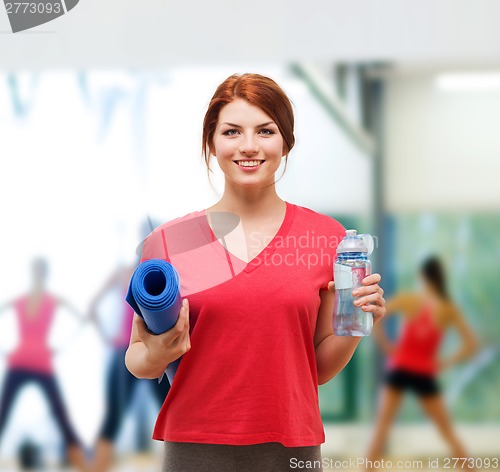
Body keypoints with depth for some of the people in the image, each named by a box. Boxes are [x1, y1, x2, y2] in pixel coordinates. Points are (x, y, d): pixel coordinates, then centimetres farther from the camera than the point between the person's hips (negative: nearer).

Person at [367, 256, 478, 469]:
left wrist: (386, 346, -2)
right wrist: (447, 362, 3)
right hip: (424, 374, 1)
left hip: (399, 369, -1)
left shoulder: (407, 300, -5)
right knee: (447, 431, 12)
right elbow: (471, 345, -6)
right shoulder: (449, 310, -3)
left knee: (382, 425, 5)